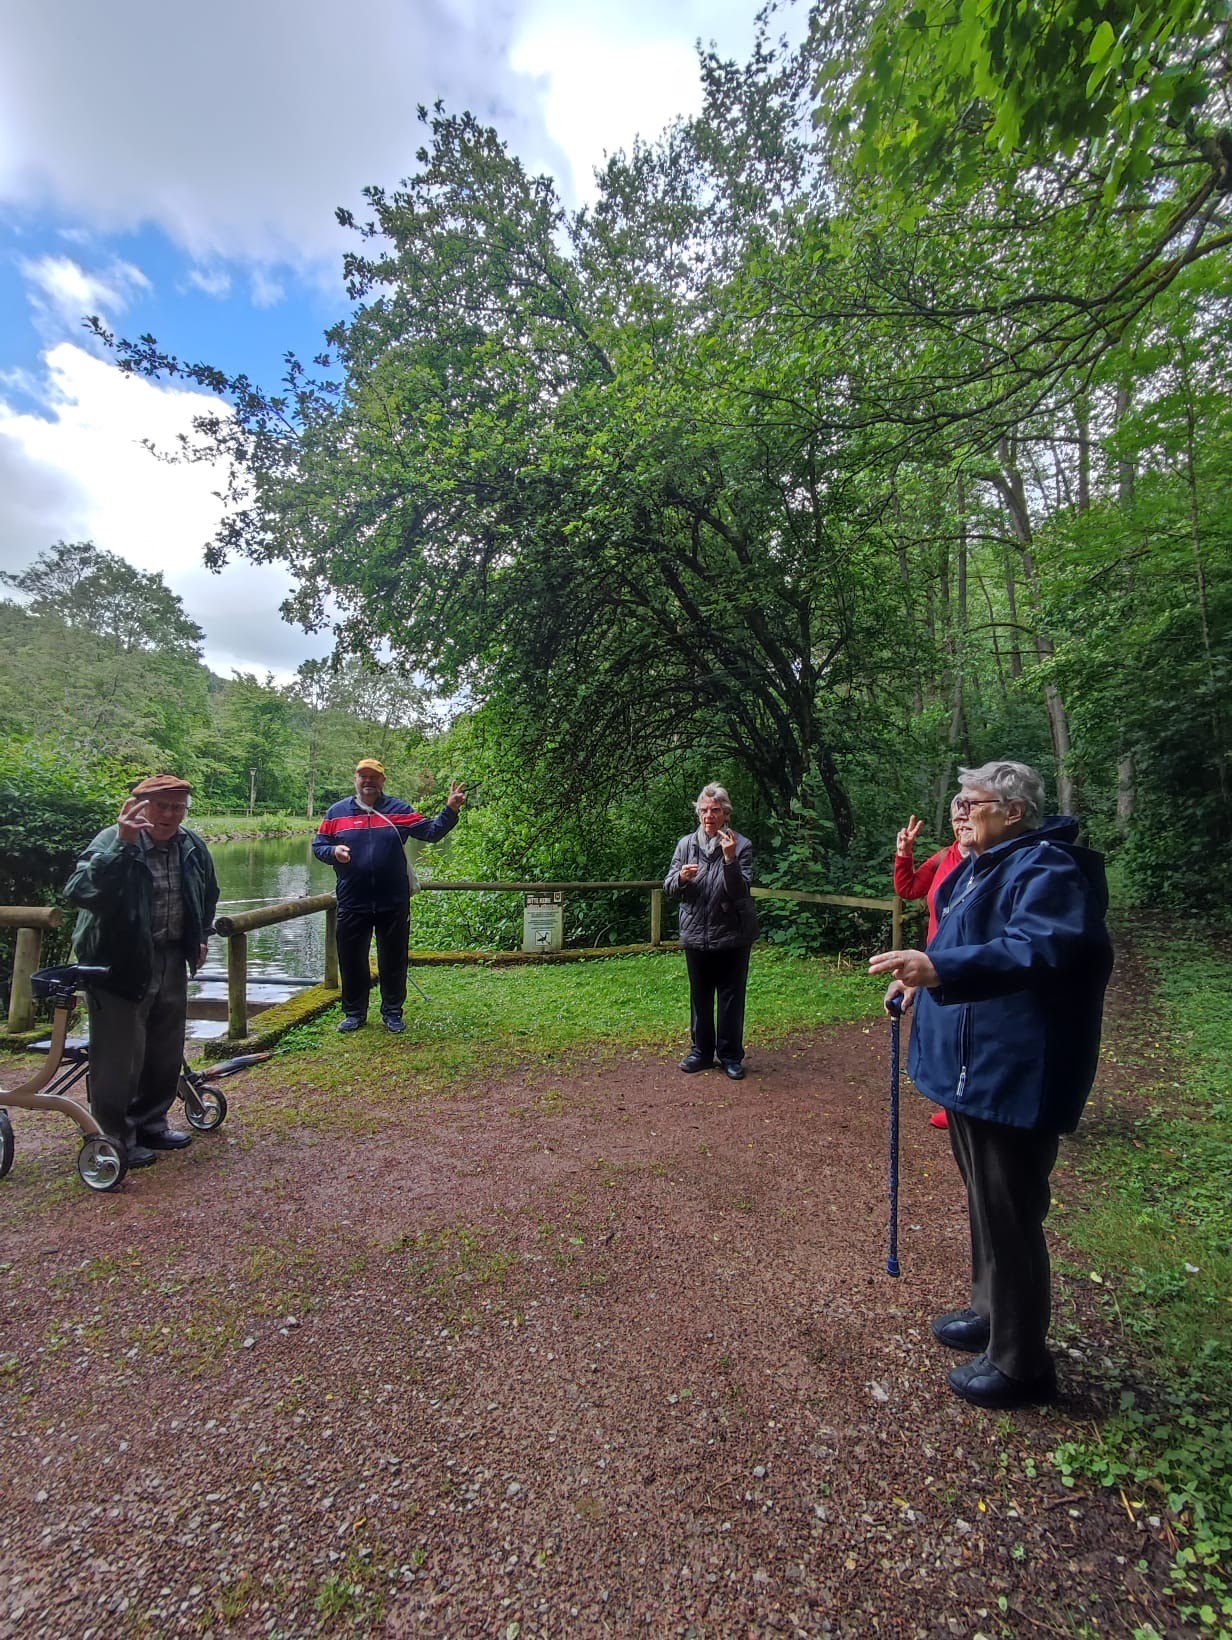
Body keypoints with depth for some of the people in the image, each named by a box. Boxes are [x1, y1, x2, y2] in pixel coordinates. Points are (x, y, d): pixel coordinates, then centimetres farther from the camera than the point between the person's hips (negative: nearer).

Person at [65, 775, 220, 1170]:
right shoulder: (112, 842, -19)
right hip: (118, 964, -6)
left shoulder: (193, 845, -1)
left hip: (171, 962, 6)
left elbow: (208, 894, 19)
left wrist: (201, 937, 17)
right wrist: (121, 844, -44)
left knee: (167, 1052, 17)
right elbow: (78, 892, -37)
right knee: (119, 1056, 3)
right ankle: (115, 1138, 22)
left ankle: (150, 1122, 36)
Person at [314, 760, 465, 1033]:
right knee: (351, 960, 11)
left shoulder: (399, 810, 3)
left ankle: (392, 1013, 24)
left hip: (393, 904, -1)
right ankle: (354, 1013, 28)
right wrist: (333, 851, -13)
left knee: (393, 960, 9)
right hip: (352, 904, 1)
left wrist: (450, 810, -14)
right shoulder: (337, 812, 5)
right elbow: (318, 845, 9)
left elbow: (431, 832, 0)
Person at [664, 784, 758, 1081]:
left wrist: (729, 859, -29)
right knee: (699, 996, 15)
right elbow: (669, 885, 3)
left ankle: (731, 1055, 22)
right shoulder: (686, 844, 1)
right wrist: (681, 877, -19)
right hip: (696, 934, 3)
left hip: (732, 934, -3)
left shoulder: (741, 845, -8)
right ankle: (702, 1051, 29)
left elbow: (740, 890, -15)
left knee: (731, 997, 8)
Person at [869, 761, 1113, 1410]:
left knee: (1007, 1215, 4)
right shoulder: (981, 867, 12)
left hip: (1014, 1074, -10)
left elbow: (1042, 948, -36)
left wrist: (940, 967, -48)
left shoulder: (1043, 867, -19)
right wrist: (922, 980, 15)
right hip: (972, 1064, 10)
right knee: (986, 1202, 24)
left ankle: (1020, 1363, 24)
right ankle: (991, 1313, 44)